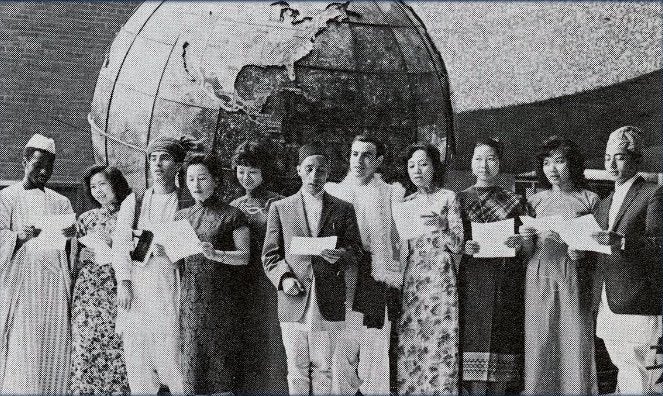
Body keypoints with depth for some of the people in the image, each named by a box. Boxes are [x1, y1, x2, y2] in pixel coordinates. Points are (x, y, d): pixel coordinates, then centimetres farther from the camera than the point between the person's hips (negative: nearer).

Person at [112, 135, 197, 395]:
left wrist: (171, 249, -14)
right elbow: (120, 242, 7)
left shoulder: (187, 204, 6)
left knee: (173, 360, -6)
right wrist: (123, 282, -4)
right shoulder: (133, 202, 15)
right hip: (136, 289, 3)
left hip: (171, 284, -3)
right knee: (137, 361, 1)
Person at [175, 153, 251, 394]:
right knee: (192, 359, 2)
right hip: (190, 299, 4)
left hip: (221, 300, -4)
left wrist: (216, 254, -20)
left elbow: (244, 256, -5)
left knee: (220, 359, -2)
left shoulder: (231, 216, 0)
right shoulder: (182, 217, 14)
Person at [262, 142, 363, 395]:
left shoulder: (343, 209, 11)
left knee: (323, 369, 5)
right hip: (293, 302, 0)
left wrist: (339, 256, -14)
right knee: (297, 370, 5)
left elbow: (356, 249, 8)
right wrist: (283, 278, -10)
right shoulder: (280, 208, 10)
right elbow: (270, 254, 8)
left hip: (329, 304, 0)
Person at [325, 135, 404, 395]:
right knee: (338, 361, 0)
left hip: (376, 285, -2)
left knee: (376, 360, -4)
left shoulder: (392, 194, 7)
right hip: (338, 286, 2)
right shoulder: (332, 192, 14)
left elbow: (404, 241, 2)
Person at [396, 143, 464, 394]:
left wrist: (441, 227, -19)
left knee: (439, 344, -6)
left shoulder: (448, 198, 2)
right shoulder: (406, 203, 14)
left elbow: (458, 245, -2)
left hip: (440, 279, -4)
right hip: (411, 281, 4)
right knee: (409, 346, 1)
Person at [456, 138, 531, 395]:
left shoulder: (515, 202, 12)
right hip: (472, 284, -1)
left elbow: (528, 243, 12)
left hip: (507, 285, 1)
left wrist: (520, 244, -9)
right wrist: (462, 247, -11)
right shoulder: (460, 200, 9)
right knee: (476, 341, -7)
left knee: (502, 341, -3)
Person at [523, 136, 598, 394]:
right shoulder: (536, 201, 13)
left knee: (576, 342, -5)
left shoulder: (589, 200, 5)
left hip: (574, 279, -2)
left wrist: (582, 251, -13)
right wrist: (524, 237, -6)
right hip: (540, 278, 2)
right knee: (540, 345, 2)